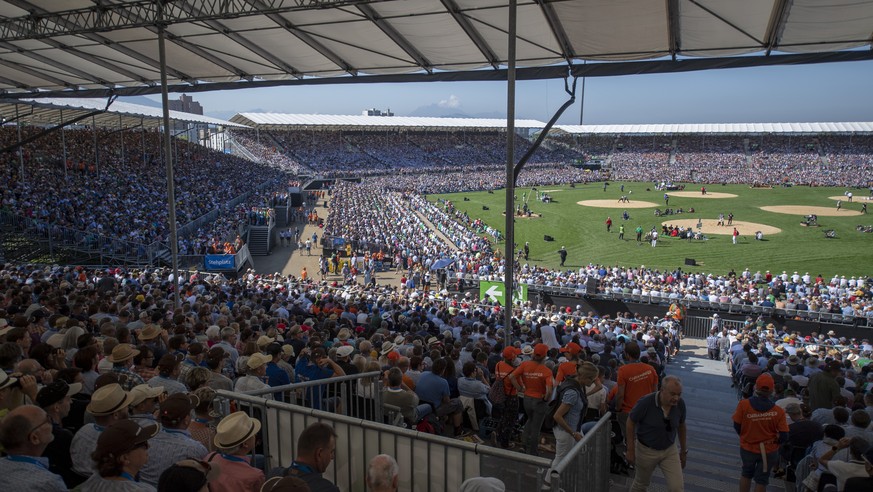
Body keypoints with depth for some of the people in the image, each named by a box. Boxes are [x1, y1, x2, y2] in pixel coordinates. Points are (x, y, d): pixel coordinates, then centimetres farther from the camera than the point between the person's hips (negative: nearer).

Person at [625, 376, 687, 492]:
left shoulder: (680, 404, -15)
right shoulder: (646, 402, -27)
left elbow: (681, 426, 4)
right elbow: (630, 422, -14)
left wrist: (684, 451, 11)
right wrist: (630, 450, -11)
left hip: (670, 450, 3)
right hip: (646, 450, -3)